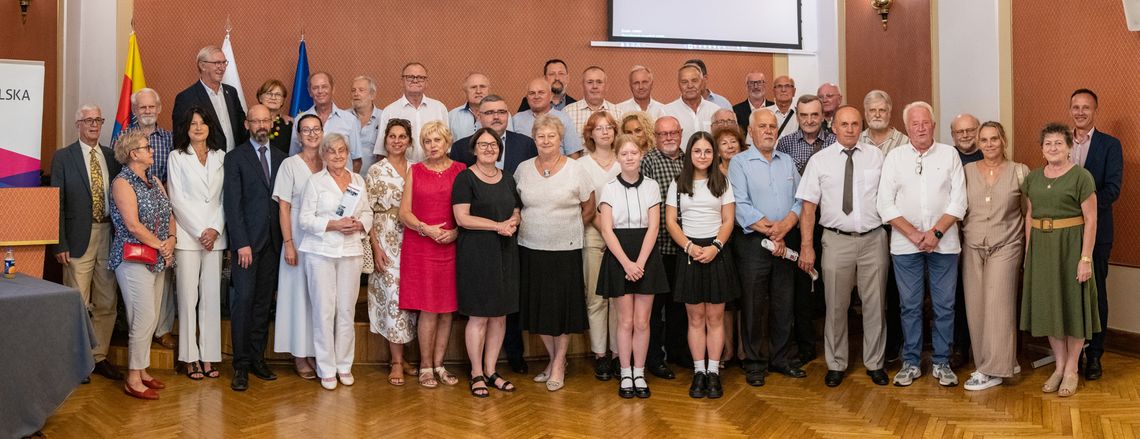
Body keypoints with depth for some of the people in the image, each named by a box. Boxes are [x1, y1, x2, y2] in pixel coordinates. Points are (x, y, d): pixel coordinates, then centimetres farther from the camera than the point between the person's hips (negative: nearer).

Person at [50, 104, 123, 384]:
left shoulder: (112, 157, 11)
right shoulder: (63, 157, 0)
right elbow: (57, 203, -3)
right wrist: (59, 244, -9)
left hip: (109, 235, 4)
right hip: (79, 238, -4)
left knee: (107, 303, 8)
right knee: (78, 304, 0)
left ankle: (99, 357, 20)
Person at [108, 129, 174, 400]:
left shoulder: (155, 181, 15)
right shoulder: (122, 182, -9)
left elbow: (169, 216, 13)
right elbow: (133, 225, -17)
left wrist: (171, 240, -4)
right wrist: (161, 245, -11)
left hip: (158, 260, 8)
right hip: (134, 259, -8)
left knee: (150, 318, 10)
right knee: (145, 317, -9)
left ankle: (142, 371, 20)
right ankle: (133, 380, 0)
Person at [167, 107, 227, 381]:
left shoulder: (220, 156, 11)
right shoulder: (177, 157, 4)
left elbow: (224, 197, 8)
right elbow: (177, 199, -2)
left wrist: (216, 229, -5)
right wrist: (200, 232, -8)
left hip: (215, 236, 3)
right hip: (187, 235, -2)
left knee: (212, 297, 3)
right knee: (188, 296, -1)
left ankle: (209, 356, 8)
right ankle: (190, 358, 6)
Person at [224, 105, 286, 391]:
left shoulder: (281, 158, 13)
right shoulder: (235, 158, 1)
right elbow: (232, 204, -5)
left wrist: (284, 239, 2)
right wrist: (241, 243, -12)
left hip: (272, 241, 4)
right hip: (246, 241, -4)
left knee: (264, 302, 7)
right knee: (243, 299, -6)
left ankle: (257, 359, 15)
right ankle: (241, 365, 0)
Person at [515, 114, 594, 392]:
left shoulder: (575, 170, -3)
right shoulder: (523, 169, 4)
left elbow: (589, 209, 3)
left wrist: (569, 230, 2)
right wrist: (524, 226, 5)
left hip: (565, 251, -3)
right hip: (530, 249, 3)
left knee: (563, 307, 1)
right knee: (538, 306, 8)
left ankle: (559, 365, 16)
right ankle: (553, 358, 26)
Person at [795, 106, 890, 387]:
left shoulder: (876, 156, 5)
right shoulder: (820, 160, 1)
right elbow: (808, 206, -1)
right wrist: (807, 246, -6)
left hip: (874, 239, 1)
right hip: (837, 240, -1)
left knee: (874, 304, 9)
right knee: (836, 306, 7)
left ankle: (875, 364, 23)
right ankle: (836, 365, 21)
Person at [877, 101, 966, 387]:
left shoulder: (949, 154, 4)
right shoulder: (894, 157, 3)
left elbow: (958, 201, -1)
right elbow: (886, 205, -2)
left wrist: (936, 232, -12)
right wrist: (913, 234, -10)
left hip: (944, 243, 0)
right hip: (905, 244, 0)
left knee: (944, 305, 5)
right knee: (910, 305, 6)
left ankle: (942, 363, 17)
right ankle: (910, 363, 16)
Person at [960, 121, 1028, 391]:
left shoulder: (1019, 172, 2)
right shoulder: (967, 171, 6)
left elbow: (1028, 213, 5)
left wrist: (1030, 249, 2)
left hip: (1005, 247, -2)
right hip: (972, 247, 2)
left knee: (998, 306, -7)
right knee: (975, 307, 1)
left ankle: (992, 371, -1)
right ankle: (986, 363, 14)